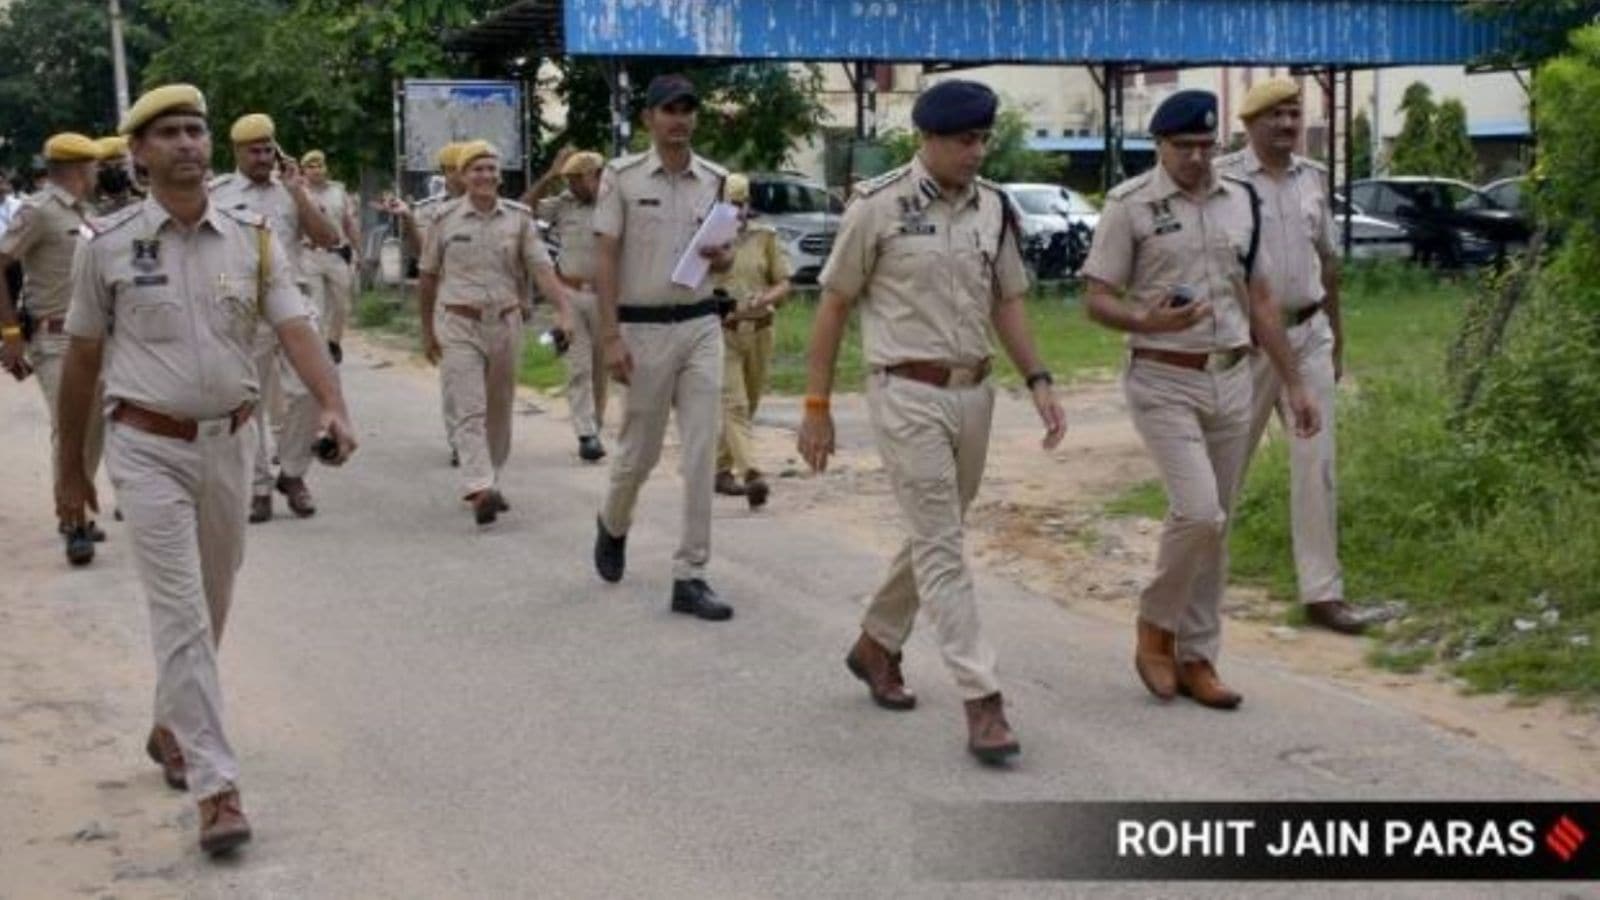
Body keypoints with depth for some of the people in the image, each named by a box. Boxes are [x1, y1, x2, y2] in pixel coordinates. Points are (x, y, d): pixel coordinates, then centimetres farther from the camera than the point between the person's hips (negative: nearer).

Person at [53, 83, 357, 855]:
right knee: (181, 614, -8)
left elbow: (294, 329, -8)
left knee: (212, 606, 17)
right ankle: (217, 786, -8)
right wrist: (71, 470, 8)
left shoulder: (252, 239, 2)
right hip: (148, 447, -3)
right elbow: (81, 361, 4)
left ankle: (172, 729, 40)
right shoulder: (108, 246, -3)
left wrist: (333, 406, -27)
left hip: (230, 442, 3)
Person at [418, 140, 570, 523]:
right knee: (469, 410, -11)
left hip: (506, 323, 3)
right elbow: (428, 277, 8)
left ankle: (492, 482, 25)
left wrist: (565, 310, -19)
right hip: (458, 324, -2)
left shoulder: (519, 218, 3)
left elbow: (542, 269, -5)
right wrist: (427, 331, 10)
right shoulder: (445, 218, 1)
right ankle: (479, 489, -21)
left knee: (499, 410, 11)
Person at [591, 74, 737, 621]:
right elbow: (606, 258, -6)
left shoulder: (714, 180, 8)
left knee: (702, 455, -3)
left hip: (702, 325, 3)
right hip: (644, 328, -3)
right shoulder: (622, 176, -3)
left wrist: (724, 258, -9)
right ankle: (613, 525, 40)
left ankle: (691, 577, 2)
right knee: (640, 449, 8)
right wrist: (611, 336, -13)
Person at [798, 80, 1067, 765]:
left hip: (973, 393, 6)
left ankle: (876, 646, 37)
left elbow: (1006, 302, 14)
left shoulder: (993, 207, 7)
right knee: (941, 547, -7)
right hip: (908, 394, -6)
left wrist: (1038, 381, 2)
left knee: (934, 539, 16)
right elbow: (834, 305, -3)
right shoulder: (879, 206, -9)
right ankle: (981, 702, -7)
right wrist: (816, 406, -4)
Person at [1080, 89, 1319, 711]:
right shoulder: (1130, 206, -5)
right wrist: (1149, 321, -26)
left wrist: (1293, 384, 12)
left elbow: (1259, 299, 15)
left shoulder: (1240, 202, 10)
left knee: (1215, 525, 8)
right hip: (1164, 382, -5)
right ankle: (1155, 627, 5)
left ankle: (1196, 658, 18)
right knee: (1197, 511, -18)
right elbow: (1097, 301, -6)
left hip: (1232, 380, 5)